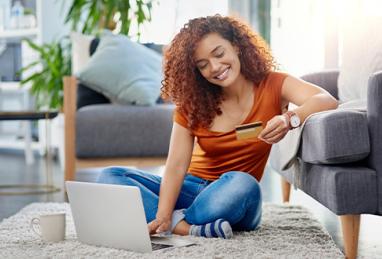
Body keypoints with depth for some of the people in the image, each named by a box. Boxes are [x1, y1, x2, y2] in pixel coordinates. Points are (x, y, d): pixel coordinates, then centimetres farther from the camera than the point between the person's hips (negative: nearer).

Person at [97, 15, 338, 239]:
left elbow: (327, 100, -24)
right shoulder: (192, 101, 0)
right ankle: (189, 228, -32)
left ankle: (176, 223, -20)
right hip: (191, 189, 3)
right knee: (111, 177, -18)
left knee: (241, 184, -39)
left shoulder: (272, 86, -6)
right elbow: (176, 165, -11)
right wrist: (163, 215, -27)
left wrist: (289, 119, -45)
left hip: (234, 200, -3)